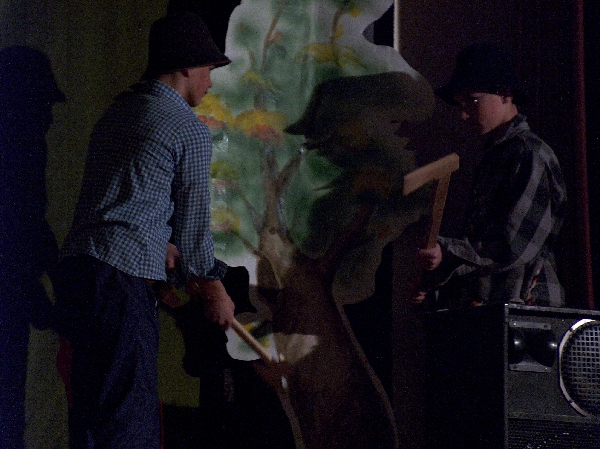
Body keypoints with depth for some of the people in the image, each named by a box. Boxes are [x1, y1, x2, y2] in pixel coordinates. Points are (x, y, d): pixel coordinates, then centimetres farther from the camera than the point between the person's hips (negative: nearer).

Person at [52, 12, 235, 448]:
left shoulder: (116, 112, 21)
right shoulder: (190, 131, -3)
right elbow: (193, 217, 3)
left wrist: (171, 257, 26)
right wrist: (212, 286, 17)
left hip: (76, 264, 8)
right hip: (121, 276, -8)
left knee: (92, 407, 11)